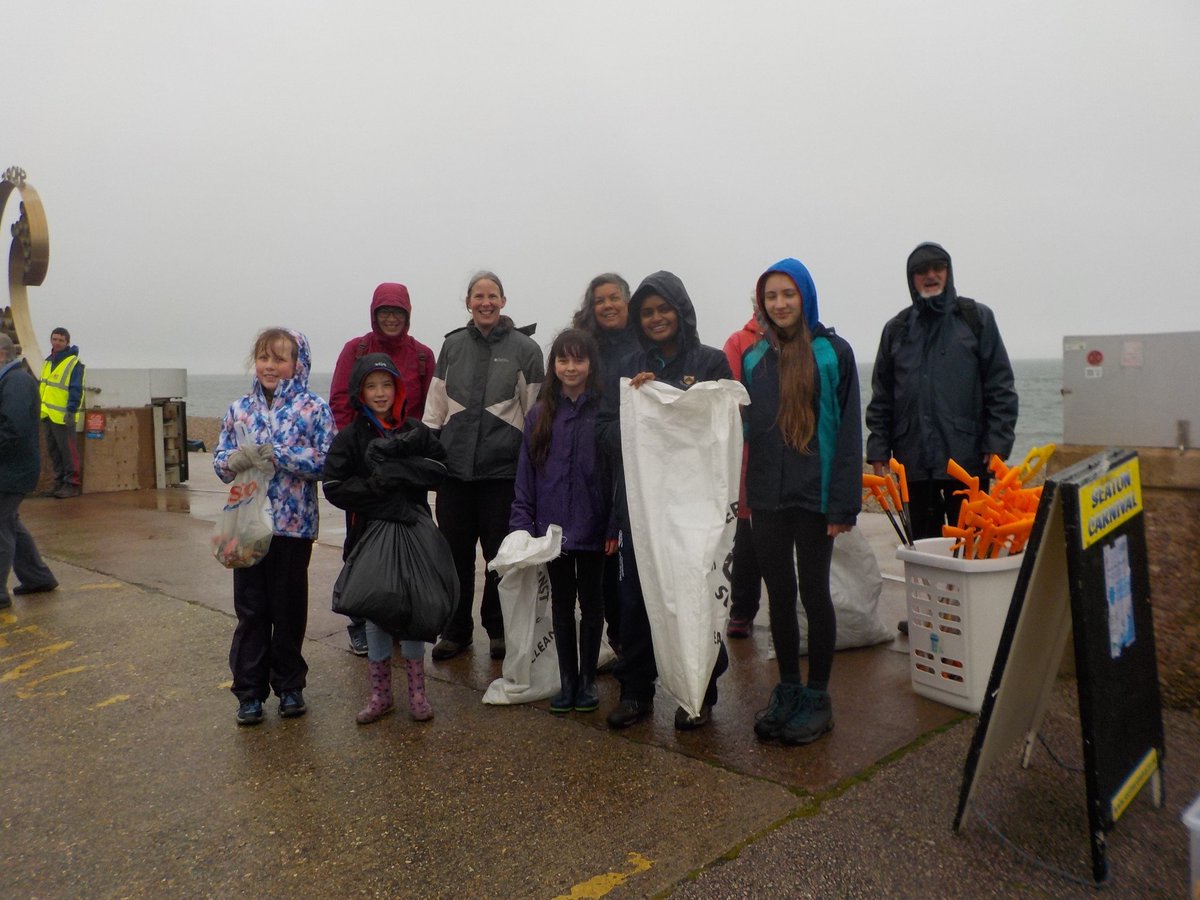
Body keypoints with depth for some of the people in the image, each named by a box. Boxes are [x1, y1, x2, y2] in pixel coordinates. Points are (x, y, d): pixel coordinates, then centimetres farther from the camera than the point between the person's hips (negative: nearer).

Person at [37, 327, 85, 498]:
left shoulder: (73, 363, -10)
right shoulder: (48, 361, 16)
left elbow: (76, 389, -15)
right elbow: (42, 386, 23)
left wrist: (71, 411, -20)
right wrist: (40, 407, 20)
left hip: (63, 416, -8)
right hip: (47, 414, 8)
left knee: (68, 451, -5)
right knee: (54, 451, 13)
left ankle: (72, 484, 1)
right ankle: (60, 482, 21)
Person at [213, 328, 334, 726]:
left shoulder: (314, 408, -4)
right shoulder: (239, 409, 7)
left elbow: (327, 460, -13)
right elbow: (220, 462, 6)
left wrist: (277, 454, -19)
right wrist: (238, 459, -17)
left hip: (294, 525, -3)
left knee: (289, 607, 10)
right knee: (250, 609, 9)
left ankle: (289, 686, 26)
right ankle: (250, 691, 21)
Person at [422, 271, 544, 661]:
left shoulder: (525, 349, 1)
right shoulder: (453, 346, 10)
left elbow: (536, 412, 2)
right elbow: (435, 406, 12)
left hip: (503, 468, -2)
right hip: (455, 465, 3)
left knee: (501, 554, 5)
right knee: (455, 551, 7)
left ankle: (498, 629, 23)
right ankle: (456, 630, 23)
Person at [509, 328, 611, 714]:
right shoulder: (540, 415, 3)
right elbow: (526, 476, 4)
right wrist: (522, 525, -2)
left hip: (593, 529, -3)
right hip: (553, 528, 3)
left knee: (592, 604, 12)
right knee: (562, 605, 14)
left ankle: (588, 680, 26)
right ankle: (567, 680, 27)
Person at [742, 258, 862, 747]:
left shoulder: (833, 352, -4)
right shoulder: (754, 358, 9)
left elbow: (848, 430, -8)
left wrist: (843, 503, -13)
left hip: (813, 495, -4)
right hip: (767, 496, 4)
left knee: (813, 592, 5)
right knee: (779, 595, 11)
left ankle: (817, 697, 18)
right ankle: (787, 690, 25)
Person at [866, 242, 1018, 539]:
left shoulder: (976, 318, 6)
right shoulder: (897, 328, 13)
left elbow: (1001, 386, 2)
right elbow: (881, 397, 13)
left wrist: (998, 444, -6)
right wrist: (878, 450, 4)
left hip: (966, 458, -2)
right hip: (913, 461, 3)